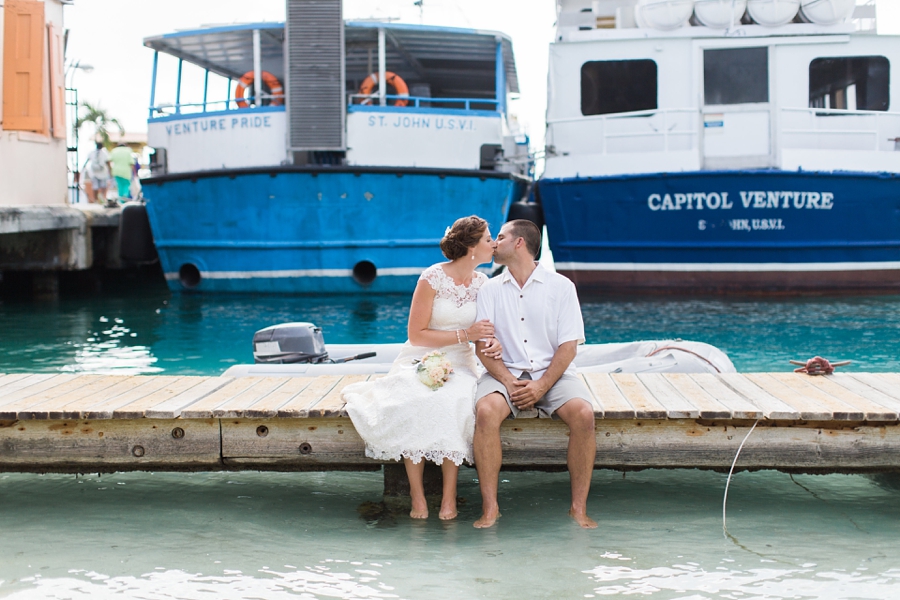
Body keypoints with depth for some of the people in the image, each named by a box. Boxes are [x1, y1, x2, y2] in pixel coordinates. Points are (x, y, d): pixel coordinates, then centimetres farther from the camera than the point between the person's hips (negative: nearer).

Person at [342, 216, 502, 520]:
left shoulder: (483, 284, 6)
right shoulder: (432, 278, -10)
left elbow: (487, 331, 15)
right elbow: (417, 335, -9)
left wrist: (492, 344, -10)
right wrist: (465, 334, -17)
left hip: (460, 364, 3)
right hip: (421, 359, -3)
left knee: (455, 404, -34)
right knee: (413, 406, -37)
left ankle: (449, 496, -26)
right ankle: (417, 495, -25)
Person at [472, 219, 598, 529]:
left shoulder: (561, 286, 3)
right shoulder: (490, 289, 10)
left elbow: (568, 345, -2)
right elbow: (483, 346, 2)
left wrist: (541, 386, -16)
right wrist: (509, 382, -15)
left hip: (553, 373, -1)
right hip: (505, 373, 1)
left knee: (583, 414, -29)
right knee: (485, 411, -31)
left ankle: (579, 506, -18)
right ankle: (490, 507, -25)